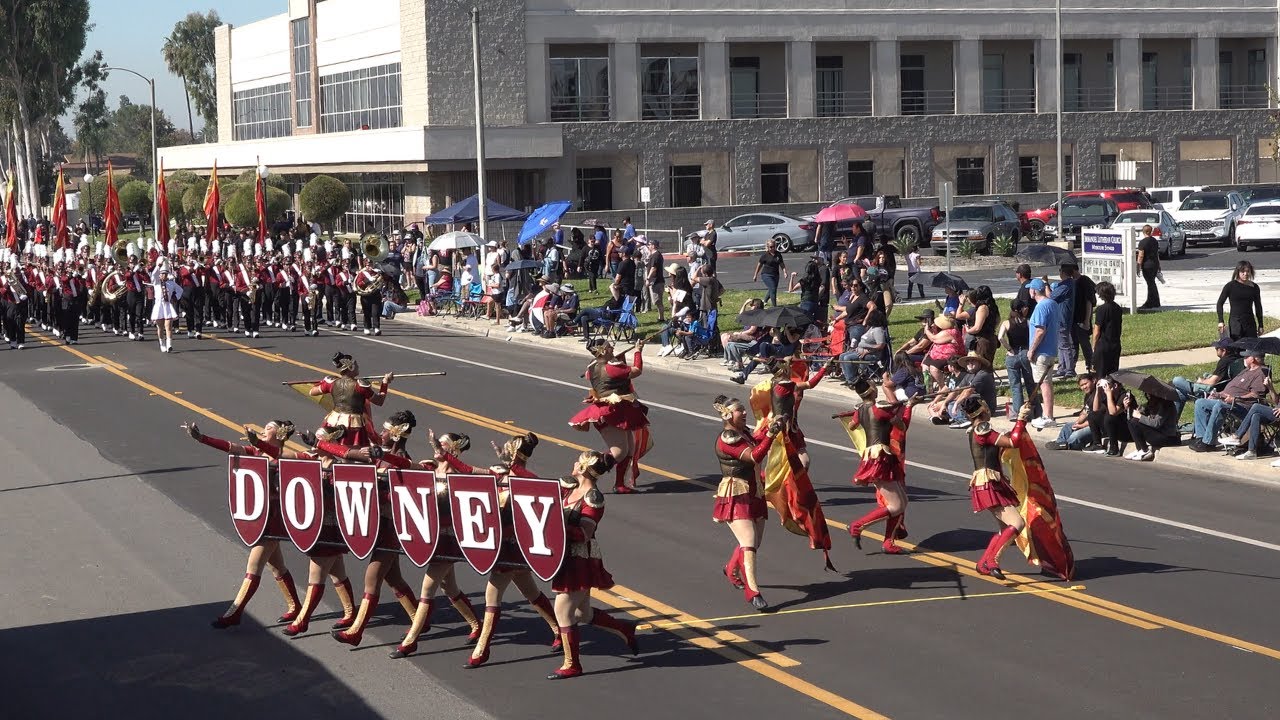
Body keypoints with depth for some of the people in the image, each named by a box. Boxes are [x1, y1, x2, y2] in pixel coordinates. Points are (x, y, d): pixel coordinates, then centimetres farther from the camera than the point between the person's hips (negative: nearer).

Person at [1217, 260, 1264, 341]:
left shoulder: (1254, 287, 8)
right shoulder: (1231, 286, -4)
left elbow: (1258, 307, 17)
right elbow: (1220, 303, 1)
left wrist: (1260, 325, 15)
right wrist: (1220, 321, -7)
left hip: (1250, 322, 4)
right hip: (1235, 321, -4)